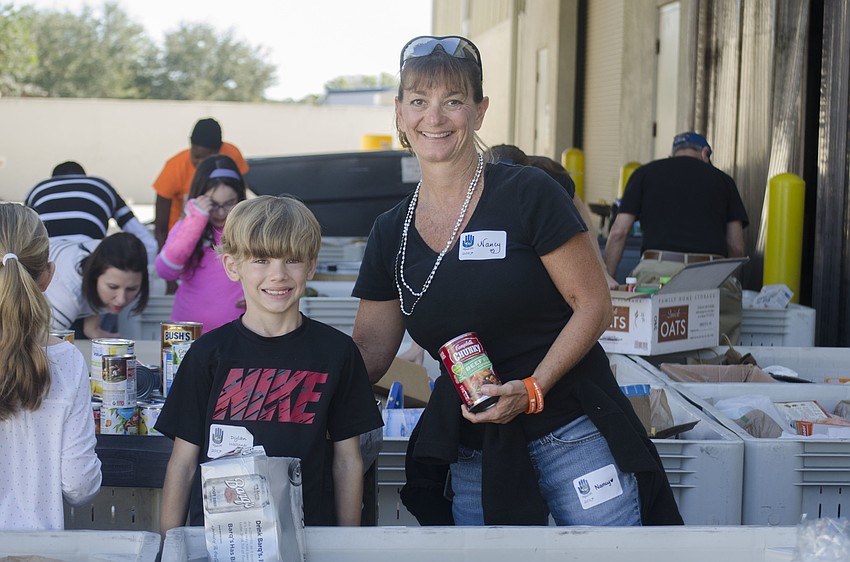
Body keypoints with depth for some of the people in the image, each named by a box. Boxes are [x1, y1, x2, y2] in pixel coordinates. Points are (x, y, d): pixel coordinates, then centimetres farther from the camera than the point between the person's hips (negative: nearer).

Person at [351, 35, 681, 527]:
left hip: (573, 433, -4)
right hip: (473, 457, 4)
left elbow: (594, 305, -8)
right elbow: (369, 351, 10)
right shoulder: (391, 234, 6)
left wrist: (532, 388, -19)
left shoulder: (528, 195, -8)